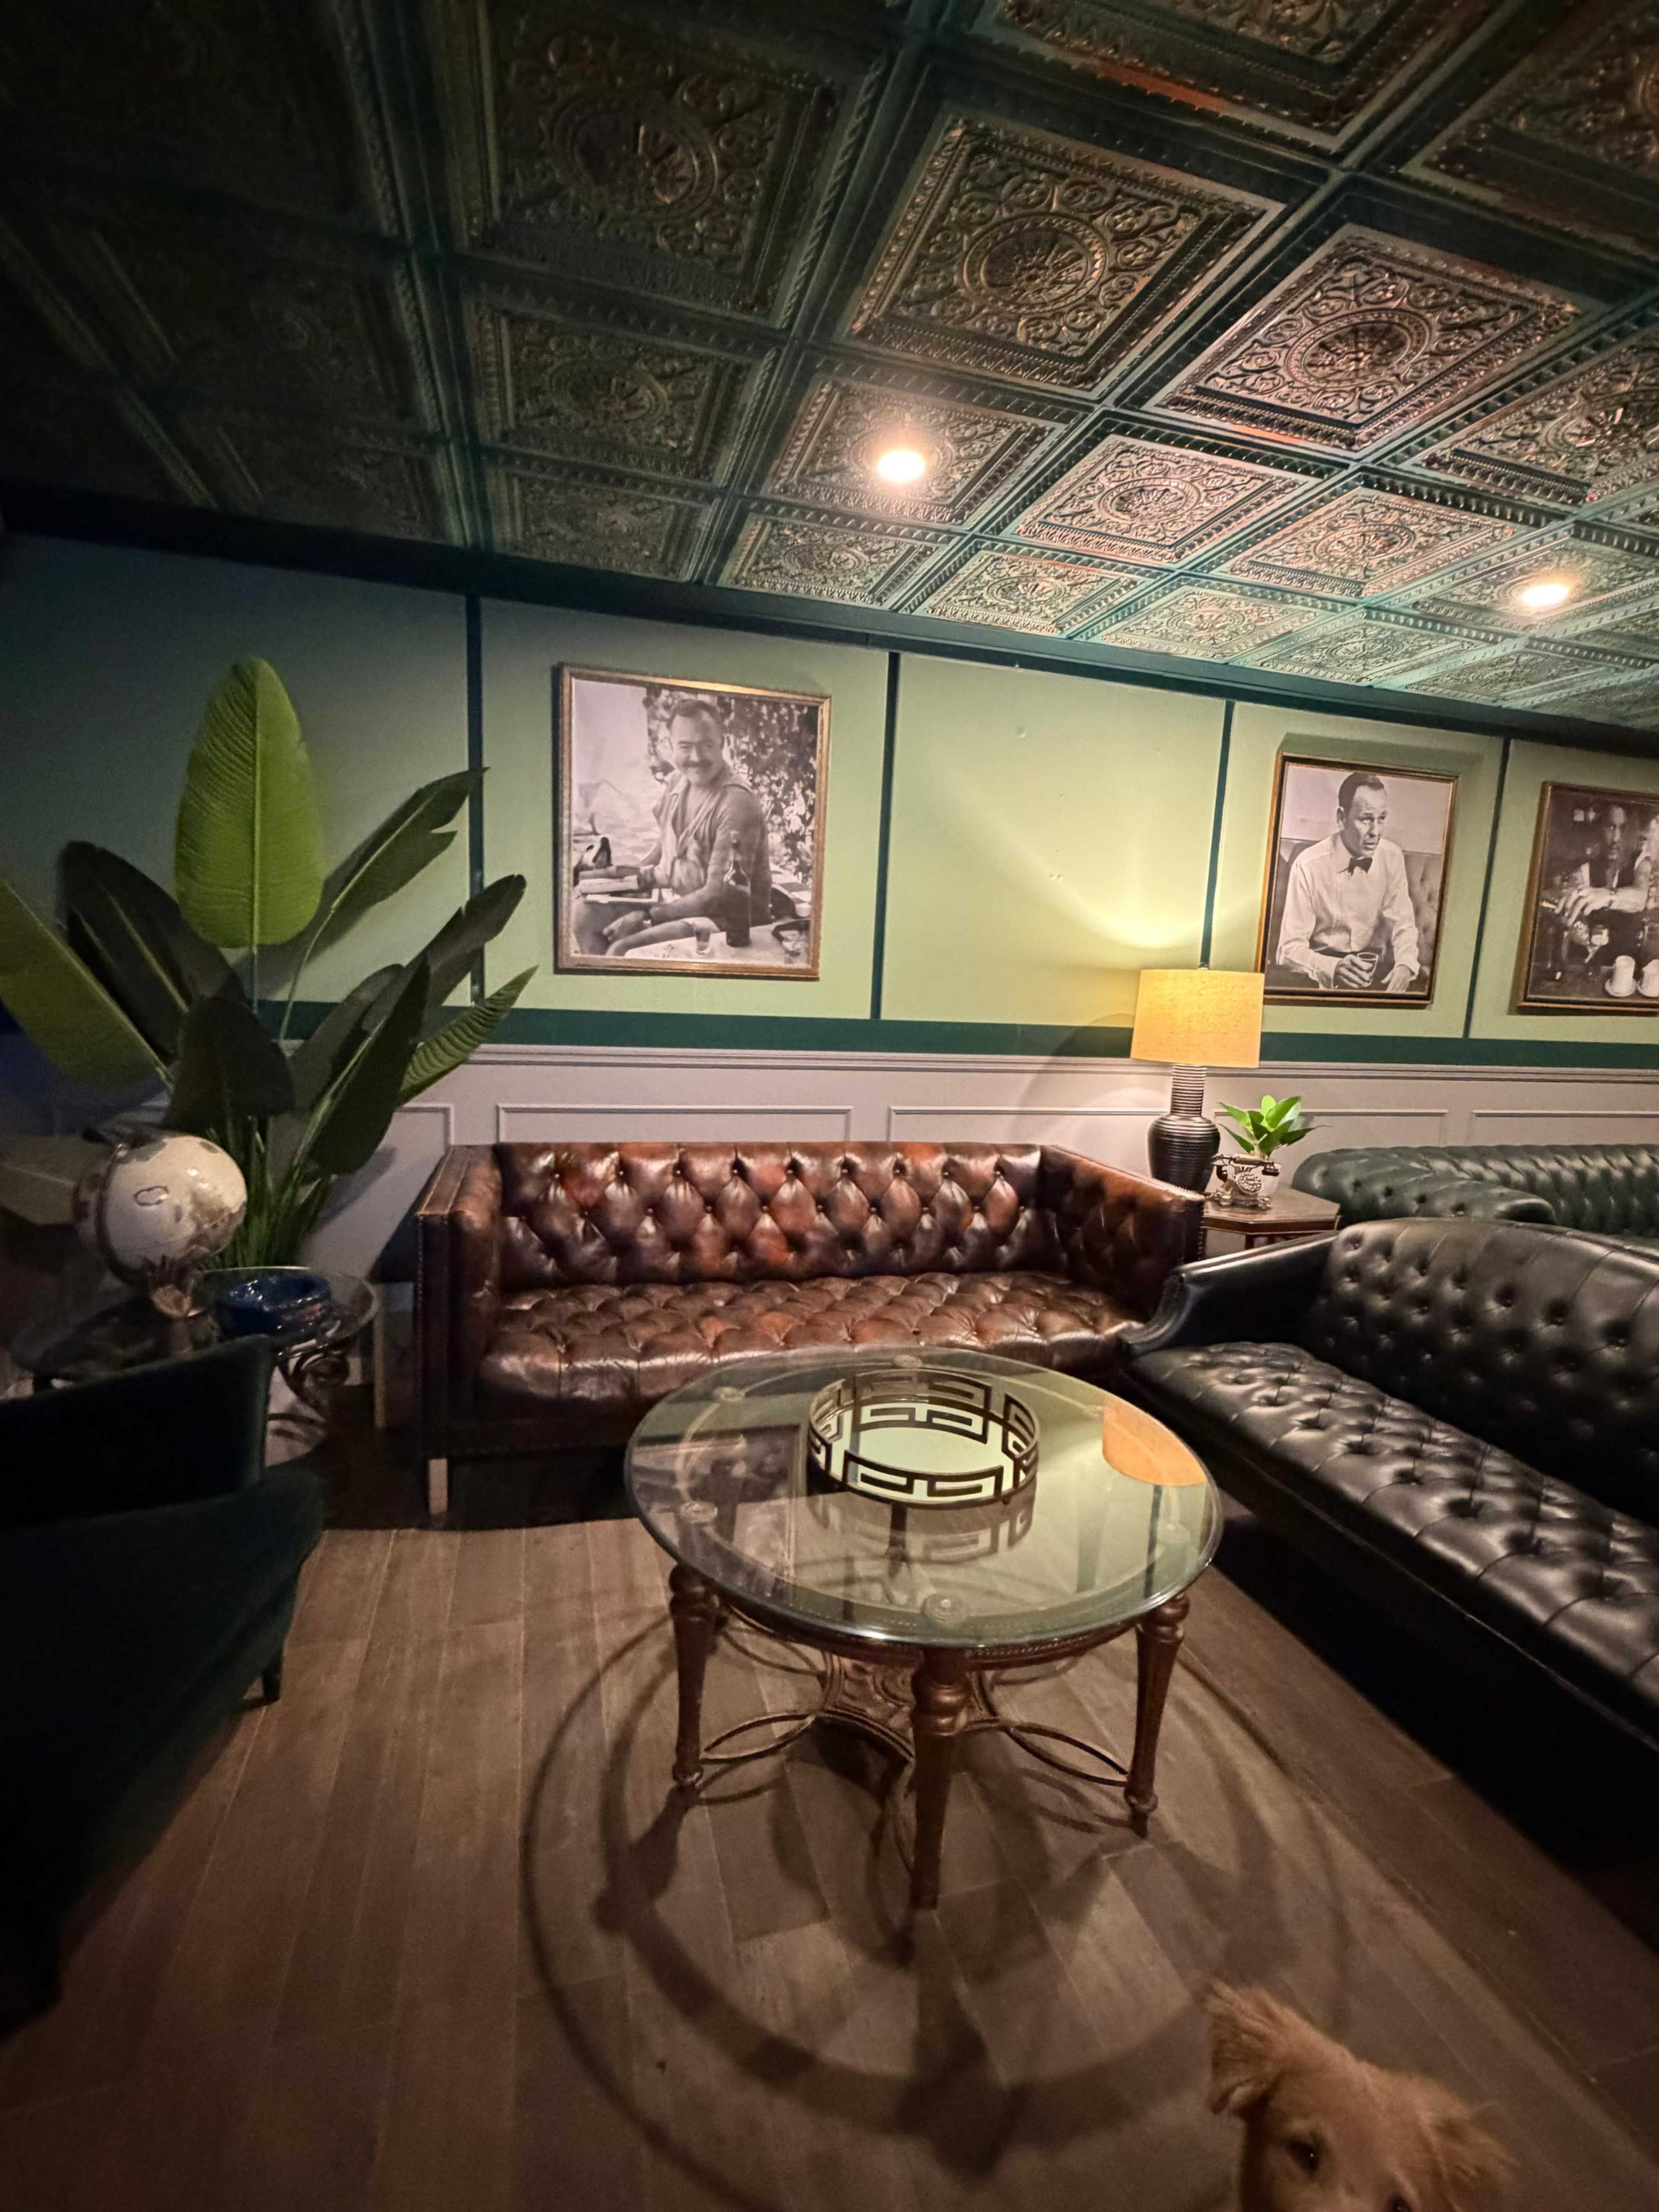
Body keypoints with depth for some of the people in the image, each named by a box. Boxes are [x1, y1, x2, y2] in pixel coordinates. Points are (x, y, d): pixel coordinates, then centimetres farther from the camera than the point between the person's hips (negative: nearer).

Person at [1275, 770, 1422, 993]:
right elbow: (1290, 949, -17)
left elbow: (1403, 925, 2)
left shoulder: (1392, 857, -4)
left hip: (1373, 968, 5)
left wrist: (1405, 966, -19)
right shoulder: (1308, 866, -18)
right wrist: (1334, 969, -36)